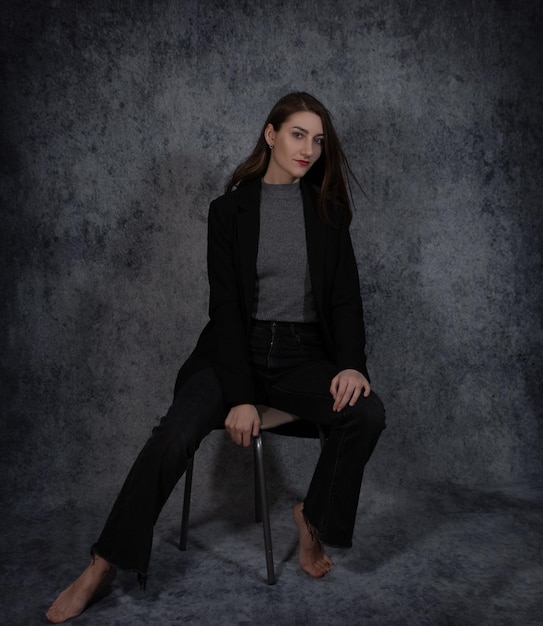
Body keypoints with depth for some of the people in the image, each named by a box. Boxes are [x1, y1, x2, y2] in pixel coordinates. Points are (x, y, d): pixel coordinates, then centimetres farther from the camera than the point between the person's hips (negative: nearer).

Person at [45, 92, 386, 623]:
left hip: (302, 354, 2)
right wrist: (240, 396, -17)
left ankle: (314, 517, 2)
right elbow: (226, 305, -8)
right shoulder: (231, 209, -1)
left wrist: (351, 363, -16)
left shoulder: (328, 210, 6)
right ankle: (102, 568, -8)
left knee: (367, 413, -25)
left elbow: (345, 295, 3)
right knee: (175, 434, -25)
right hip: (238, 348, -2)